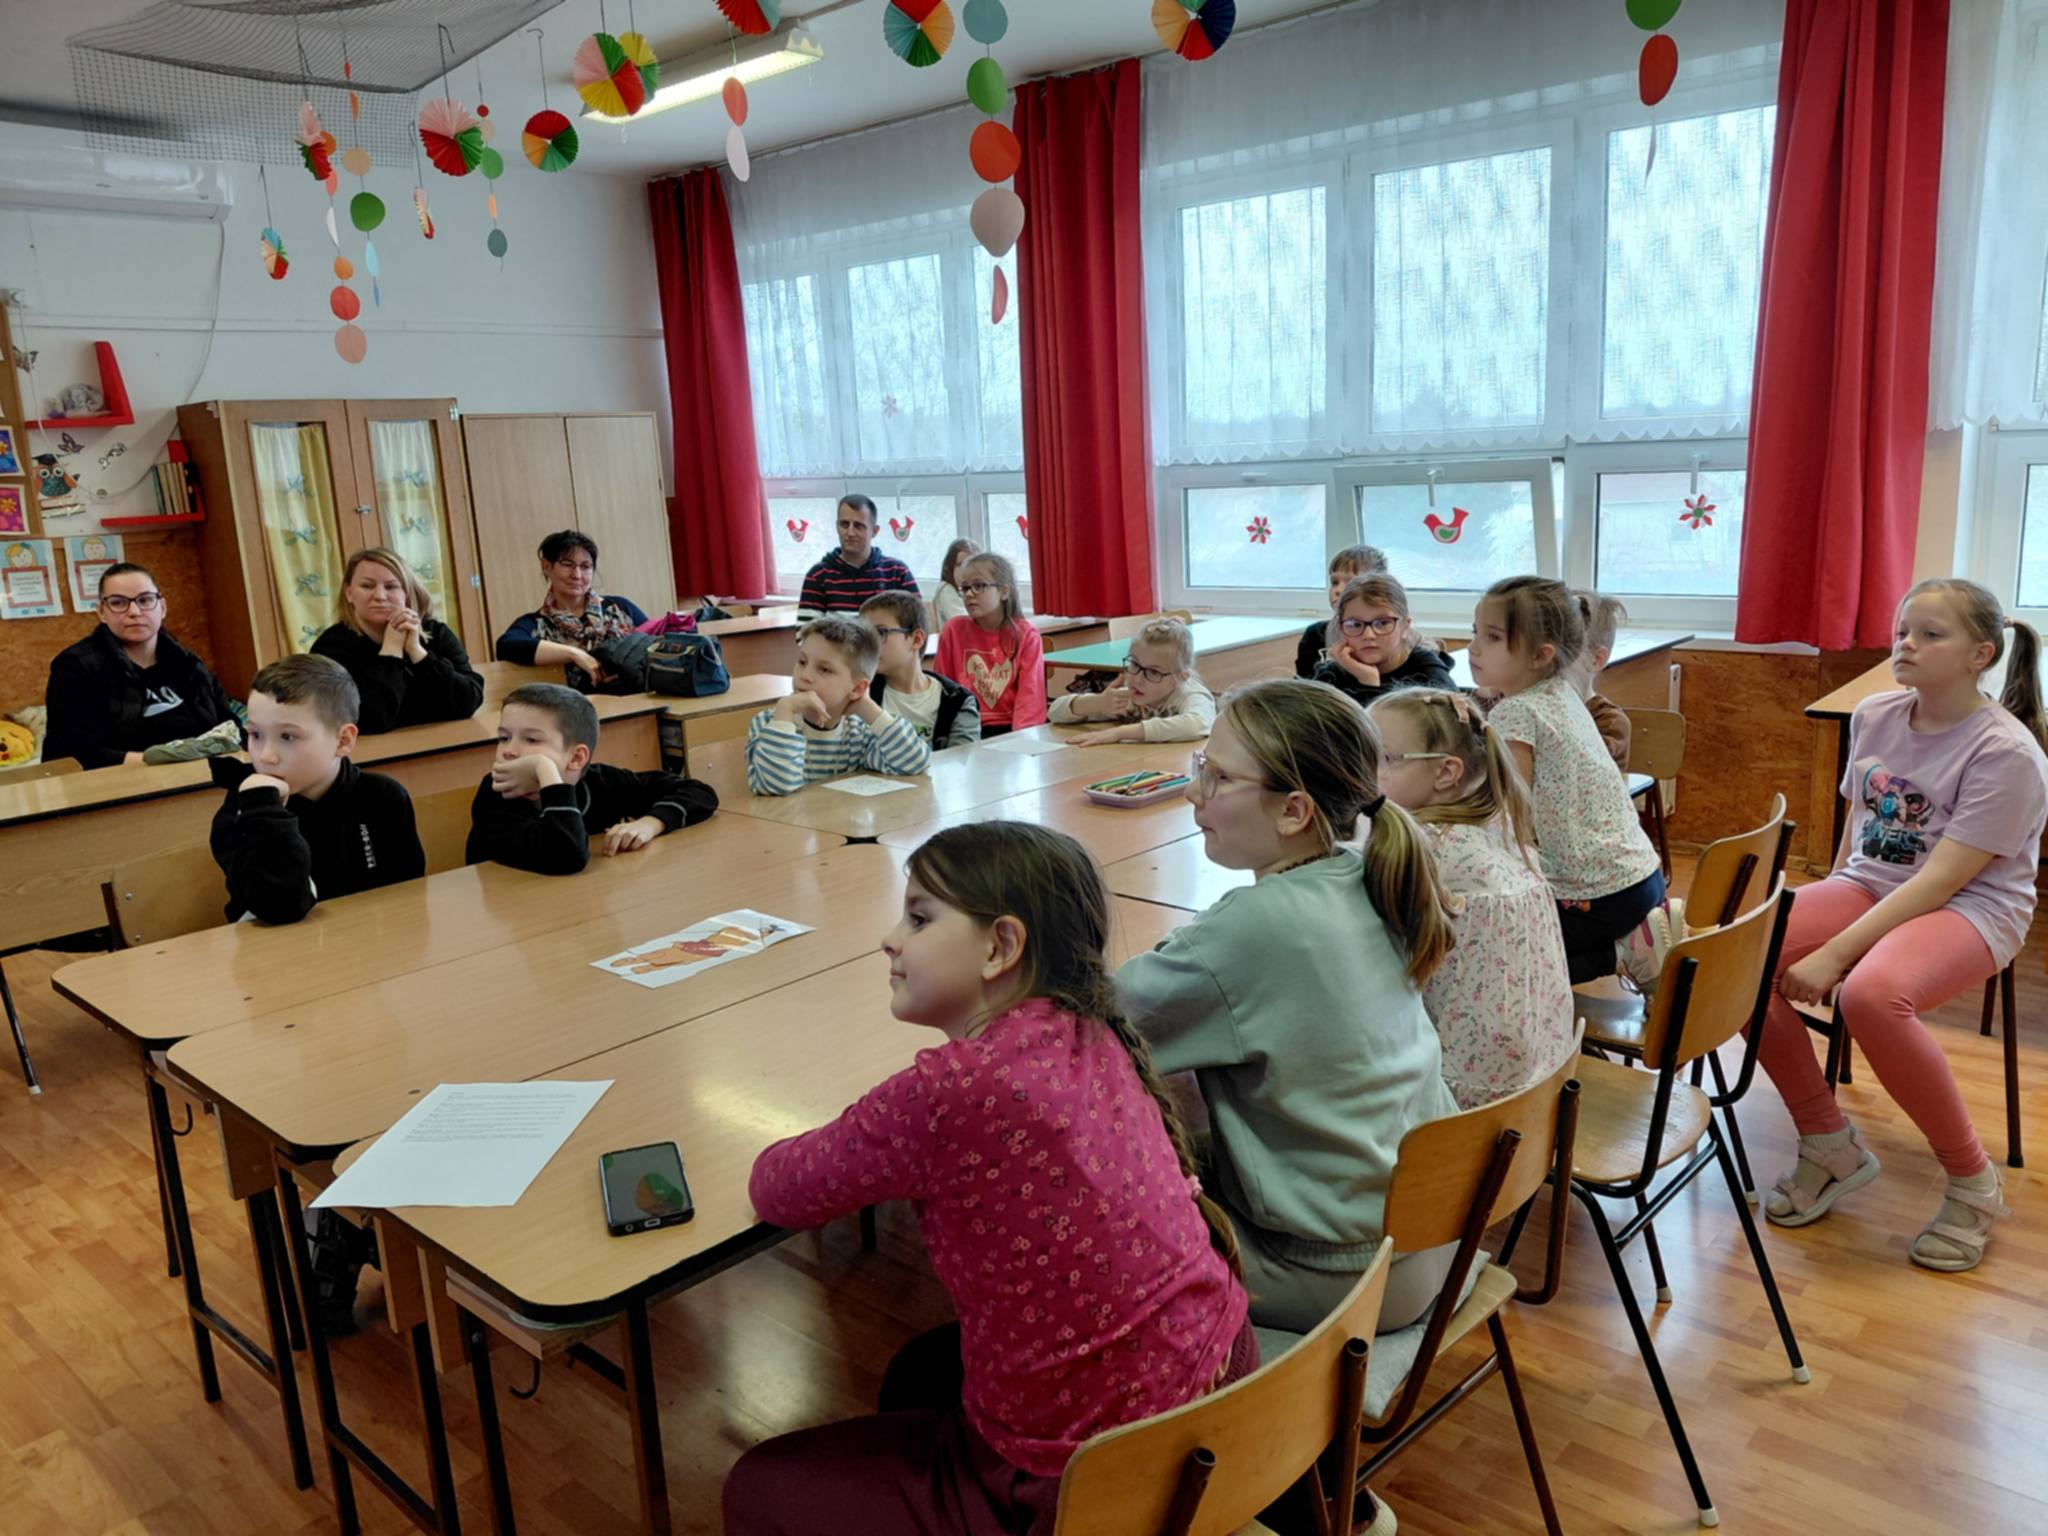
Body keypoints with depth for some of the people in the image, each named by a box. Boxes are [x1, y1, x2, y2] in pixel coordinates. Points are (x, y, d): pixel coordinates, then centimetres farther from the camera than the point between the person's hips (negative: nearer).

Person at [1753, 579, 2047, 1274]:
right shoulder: (1874, 716, 3)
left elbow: (1938, 883, -22)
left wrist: (1834, 955, -27)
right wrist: (1823, 912, 12)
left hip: (1971, 909, -6)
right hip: (1869, 887, 6)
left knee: (1871, 995, -39)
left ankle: (1973, 1184, -12)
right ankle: (1829, 1145, -2)